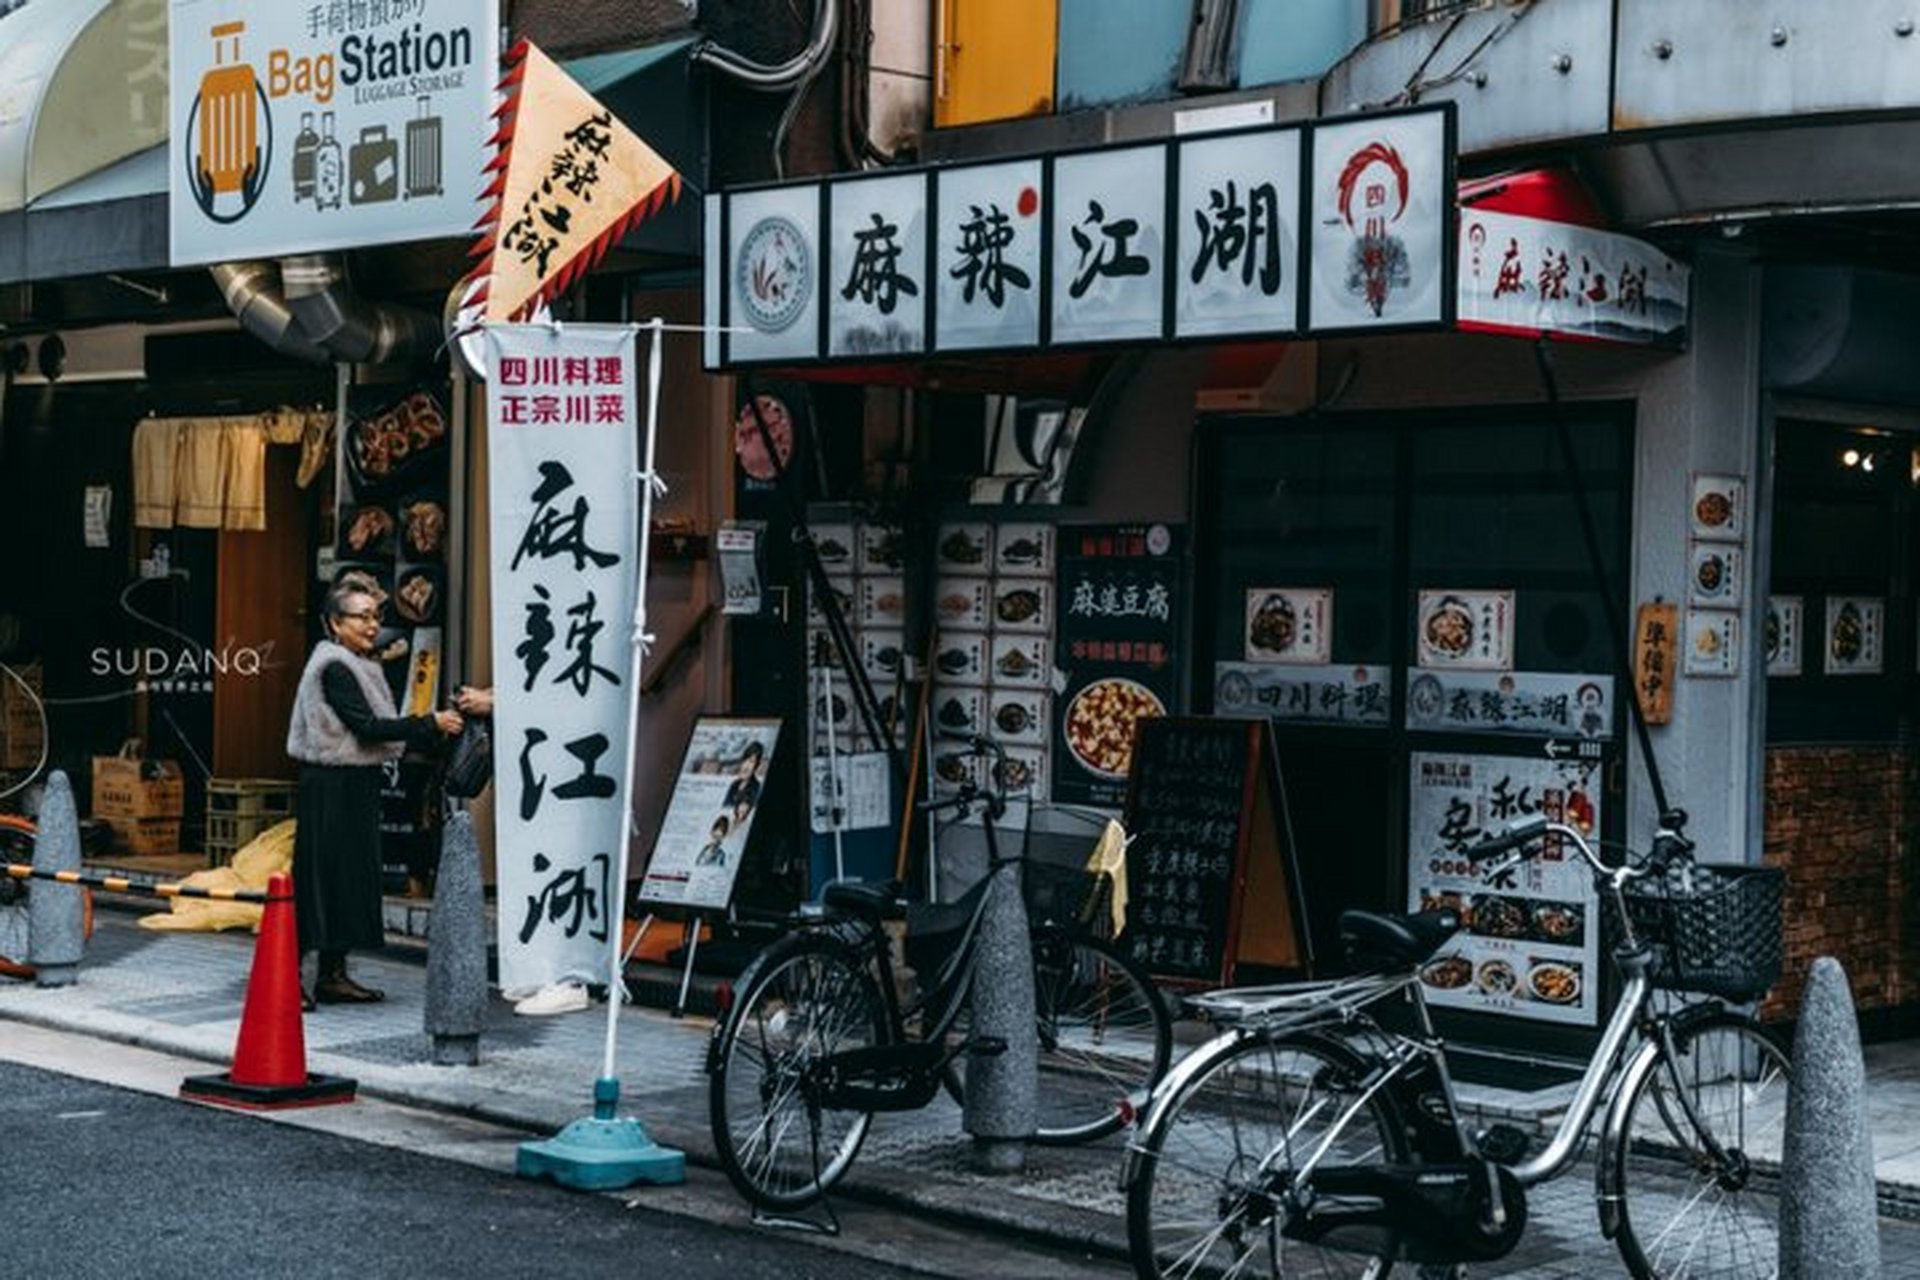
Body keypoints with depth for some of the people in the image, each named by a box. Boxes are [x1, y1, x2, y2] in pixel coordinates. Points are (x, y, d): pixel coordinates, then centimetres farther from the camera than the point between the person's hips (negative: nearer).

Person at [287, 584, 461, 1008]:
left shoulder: (359, 667, 16)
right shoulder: (334, 667, -14)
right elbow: (367, 727, -20)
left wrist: (433, 732, 7)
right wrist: (430, 724, -19)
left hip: (357, 786, 10)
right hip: (330, 786, -10)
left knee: (351, 877, 11)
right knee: (318, 876, -8)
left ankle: (334, 976, 18)